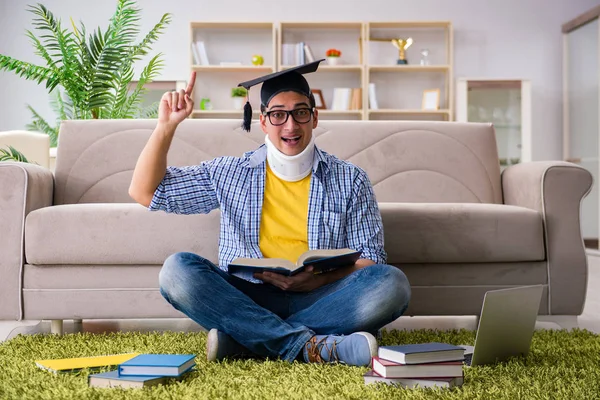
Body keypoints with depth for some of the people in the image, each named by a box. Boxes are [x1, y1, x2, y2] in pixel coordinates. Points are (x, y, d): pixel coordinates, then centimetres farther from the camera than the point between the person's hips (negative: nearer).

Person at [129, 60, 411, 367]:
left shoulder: (350, 180, 9)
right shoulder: (229, 174, 11)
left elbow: (370, 260, 6)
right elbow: (143, 192, 11)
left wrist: (319, 280, -14)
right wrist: (166, 125, -1)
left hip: (319, 301, 0)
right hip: (247, 300, 0)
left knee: (392, 283, -28)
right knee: (177, 269, -26)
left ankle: (240, 340, -27)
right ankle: (312, 346, -31)